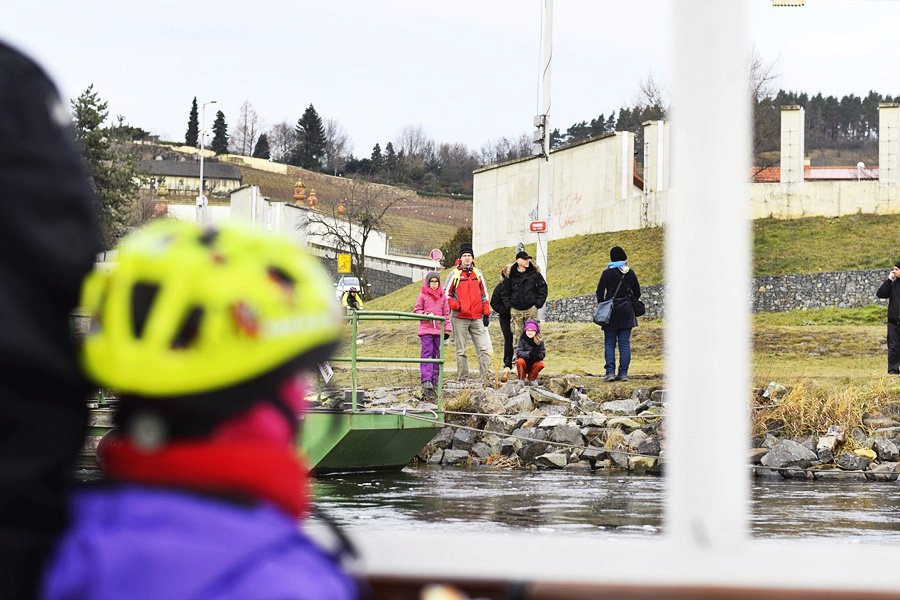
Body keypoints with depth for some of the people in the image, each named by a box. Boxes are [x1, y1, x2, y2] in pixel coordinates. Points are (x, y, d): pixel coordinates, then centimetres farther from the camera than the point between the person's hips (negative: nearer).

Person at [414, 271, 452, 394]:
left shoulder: (442, 297, 10)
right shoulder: (423, 295, 1)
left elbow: (446, 313, 13)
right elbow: (416, 310, 3)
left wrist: (447, 328, 6)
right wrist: (426, 315, -15)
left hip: (439, 330, 4)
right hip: (426, 330, -4)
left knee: (437, 354, 7)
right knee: (427, 354, -11)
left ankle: (435, 381, 13)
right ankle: (426, 380, -16)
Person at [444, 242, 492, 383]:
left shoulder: (478, 274, 12)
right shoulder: (455, 275, 2)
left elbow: (484, 295, 16)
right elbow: (446, 295, 3)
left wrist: (486, 314, 10)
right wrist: (456, 306, -10)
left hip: (477, 318, 3)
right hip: (459, 318, -3)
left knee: (484, 348, -4)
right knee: (461, 350, 1)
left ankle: (487, 376, -3)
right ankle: (463, 378, 5)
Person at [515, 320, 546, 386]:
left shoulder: (540, 341, -9)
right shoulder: (522, 340, -12)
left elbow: (542, 355, -13)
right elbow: (519, 353, -20)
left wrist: (534, 355, -29)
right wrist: (529, 354, -34)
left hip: (533, 365, 1)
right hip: (524, 365, -1)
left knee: (541, 364, -28)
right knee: (520, 361, -32)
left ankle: (532, 379, 1)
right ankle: (521, 379, -6)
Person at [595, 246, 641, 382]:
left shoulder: (607, 273, -6)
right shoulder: (630, 273, 1)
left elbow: (599, 292, -5)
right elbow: (637, 292, 6)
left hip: (611, 312, -2)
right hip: (626, 312, 2)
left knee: (609, 343, 3)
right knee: (625, 343, 4)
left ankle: (610, 372, -6)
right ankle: (623, 372, 0)